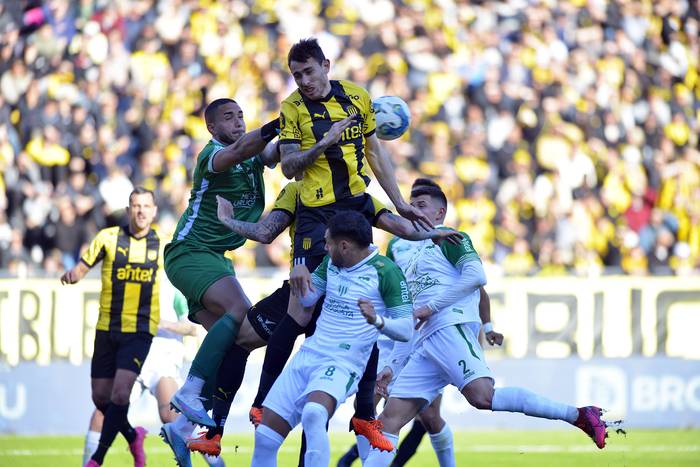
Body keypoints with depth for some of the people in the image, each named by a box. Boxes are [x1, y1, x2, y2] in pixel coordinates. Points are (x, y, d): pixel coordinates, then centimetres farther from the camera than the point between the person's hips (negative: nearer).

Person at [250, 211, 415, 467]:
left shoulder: (385, 271, -11)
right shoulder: (331, 262, 9)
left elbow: (406, 330, -13)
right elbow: (307, 299, 21)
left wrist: (378, 321, -34)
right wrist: (299, 271, -1)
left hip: (342, 365, -7)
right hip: (307, 356, 7)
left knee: (313, 413, -38)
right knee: (265, 436, -2)